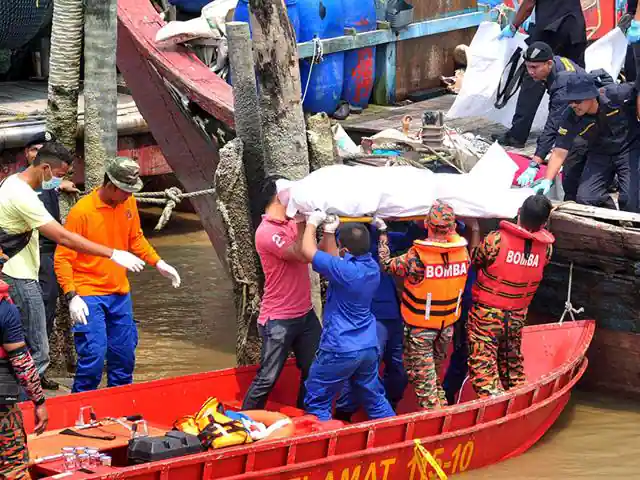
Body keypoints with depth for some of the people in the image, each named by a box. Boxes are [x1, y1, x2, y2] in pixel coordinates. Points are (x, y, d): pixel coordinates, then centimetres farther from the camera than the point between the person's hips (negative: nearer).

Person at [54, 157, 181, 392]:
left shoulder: (128, 204, 2)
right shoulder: (81, 212, -17)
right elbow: (62, 258, -14)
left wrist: (158, 263, 8)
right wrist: (72, 296, -23)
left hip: (120, 294, 6)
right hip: (89, 297, -6)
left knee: (124, 354, 12)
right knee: (94, 355, -13)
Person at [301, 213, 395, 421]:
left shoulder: (345, 270, -24)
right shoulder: (371, 267, 1)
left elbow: (308, 251, -16)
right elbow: (332, 258, 17)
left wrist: (312, 223, -2)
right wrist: (329, 231, 12)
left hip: (340, 351, -8)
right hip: (369, 348, 8)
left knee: (317, 403, 5)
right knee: (374, 400, 19)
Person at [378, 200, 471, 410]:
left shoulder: (417, 256, -25)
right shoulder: (462, 251, -13)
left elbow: (387, 265, -12)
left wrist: (382, 234, -4)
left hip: (420, 325, -5)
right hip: (448, 323, 5)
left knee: (421, 372, 8)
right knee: (434, 369, 24)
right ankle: (441, 404, 29)